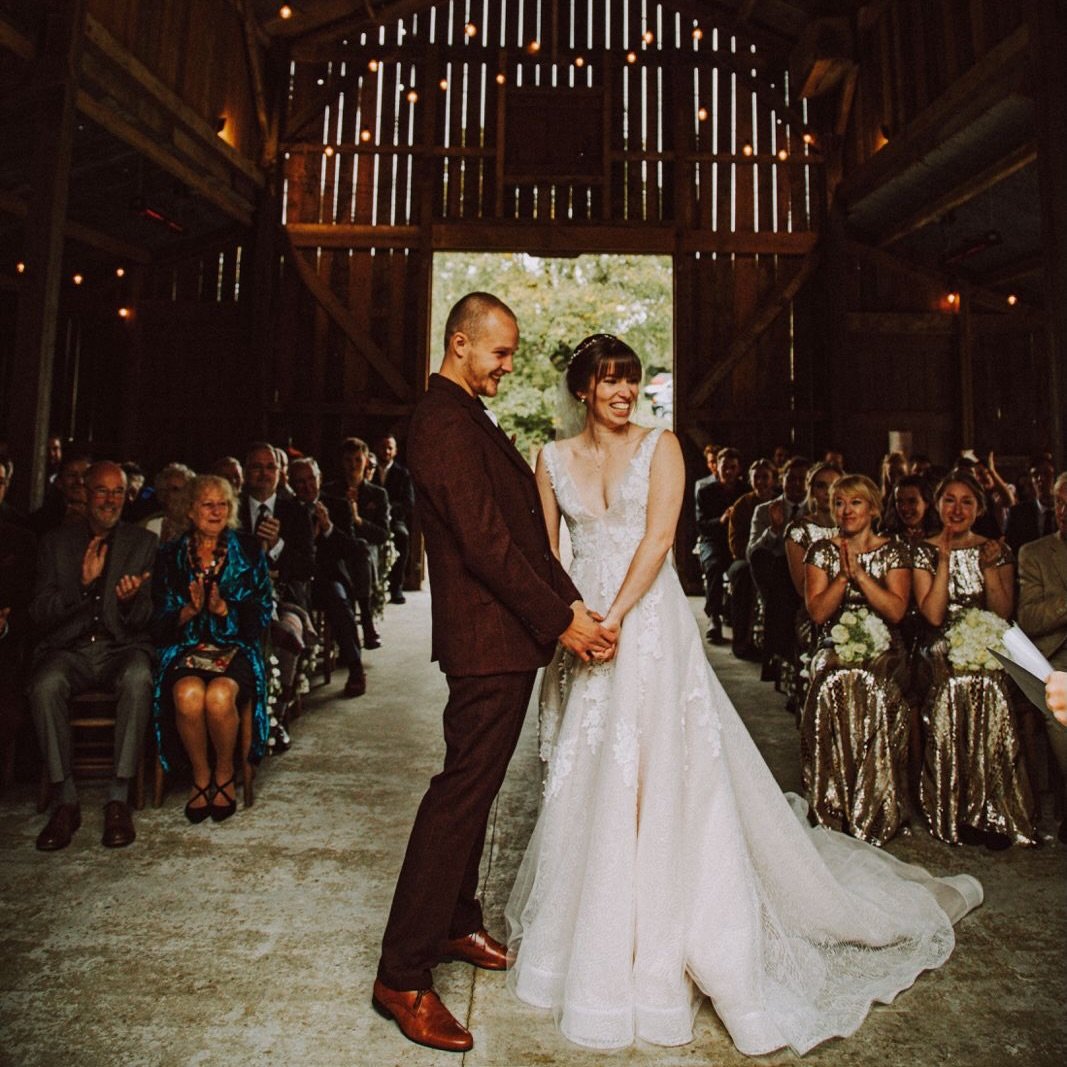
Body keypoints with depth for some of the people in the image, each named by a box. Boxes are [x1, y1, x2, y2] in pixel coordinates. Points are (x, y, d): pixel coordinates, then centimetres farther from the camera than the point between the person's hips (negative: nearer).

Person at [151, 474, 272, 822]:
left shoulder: (248, 550, 8)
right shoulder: (171, 555, 11)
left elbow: (263, 613, 3)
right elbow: (159, 619, 8)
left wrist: (224, 608, -13)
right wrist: (188, 610, -12)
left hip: (235, 646, -1)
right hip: (185, 646, 1)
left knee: (220, 695, -33)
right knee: (188, 694, -33)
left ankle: (225, 774, -6)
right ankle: (200, 776, -8)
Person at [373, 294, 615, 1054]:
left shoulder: (470, 419, 16)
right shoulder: (446, 423, -15)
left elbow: (524, 529, 12)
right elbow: (485, 542, -22)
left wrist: (570, 601, 3)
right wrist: (560, 620, -16)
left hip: (507, 633, 10)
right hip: (490, 639, -10)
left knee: (474, 785, 19)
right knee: (462, 791, -3)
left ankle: (455, 924, 37)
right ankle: (403, 975, 10)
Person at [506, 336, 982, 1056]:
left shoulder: (660, 446, 0)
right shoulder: (555, 459, 8)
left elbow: (658, 537, -11)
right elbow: (547, 548, 10)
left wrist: (615, 615, -19)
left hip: (652, 625, -3)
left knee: (660, 775, -2)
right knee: (587, 779, 11)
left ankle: (661, 953, 16)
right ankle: (590, 935, 32)